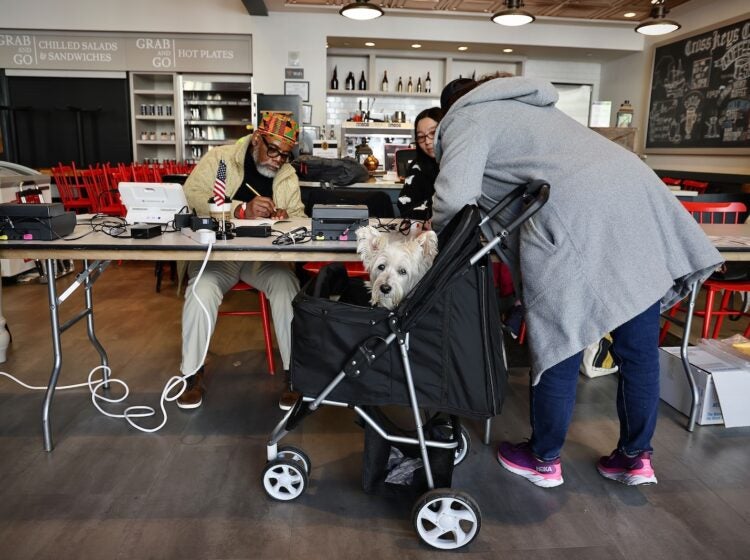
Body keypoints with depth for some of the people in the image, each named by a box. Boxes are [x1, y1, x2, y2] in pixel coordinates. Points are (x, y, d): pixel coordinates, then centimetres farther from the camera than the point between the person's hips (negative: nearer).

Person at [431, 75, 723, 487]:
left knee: (558, 347, 6)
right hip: (640, 195, 9)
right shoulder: (523, 107, 35)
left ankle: (544, 460, 25)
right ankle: (637, 456, 31)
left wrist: (441, 233, 11)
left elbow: (455, 197, -8)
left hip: (575, 221, -8)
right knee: (639, 348, 15)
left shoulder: (466, 119, 10)